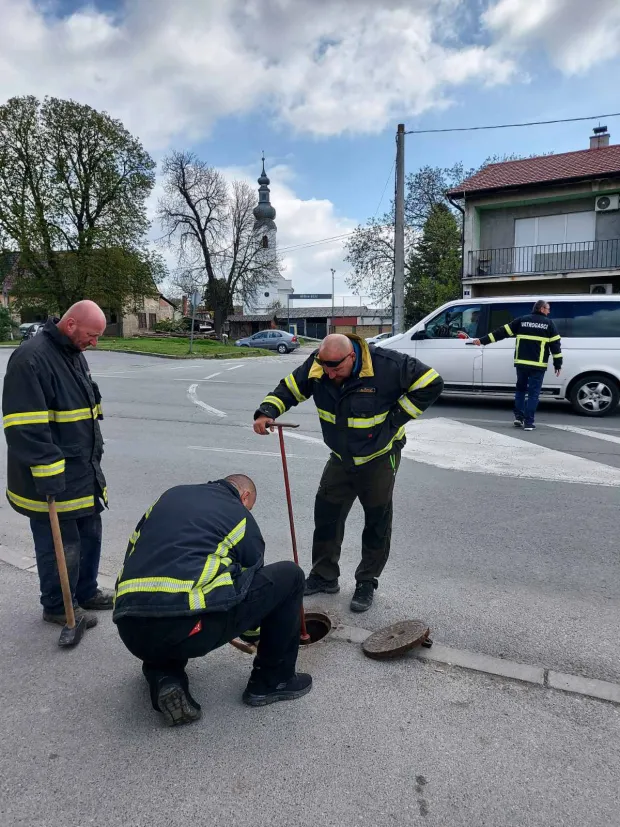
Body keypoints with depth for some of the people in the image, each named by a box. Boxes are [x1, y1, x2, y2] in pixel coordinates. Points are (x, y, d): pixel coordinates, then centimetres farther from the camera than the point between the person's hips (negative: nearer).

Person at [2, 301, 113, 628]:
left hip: (83, 472, 9)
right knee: (61, 545, 5)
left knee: (89, 533, 19)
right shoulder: (31, 358, -20)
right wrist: (47, 476, -24)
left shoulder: (74, 354, 11)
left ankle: (86, 592, 37)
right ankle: (57, 607, 25)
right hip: (53, 480, -9)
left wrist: (94, 457, 22)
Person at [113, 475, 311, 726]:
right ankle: (272, 681, 23)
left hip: (131, 632, 6)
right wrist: (255, 635, 43)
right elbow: (254, 584, 22)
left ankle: (164, 677, 12)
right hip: (188, 626, -5)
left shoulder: (172, 494, 23)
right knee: (289, 575, 12)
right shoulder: (241, 516, 12)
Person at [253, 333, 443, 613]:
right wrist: (266, 412, -27)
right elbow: (288, 388, -6)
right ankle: (324, 576, 26)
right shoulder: (316, 366, -15)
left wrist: (395, 419, -21)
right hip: (341, 458, 4)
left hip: (379, 458, -4)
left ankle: (367, 583, 24)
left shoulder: (386, 365, -29)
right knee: (326, 514, 7)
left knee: (377, 522, 7)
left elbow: (431, 383, -21)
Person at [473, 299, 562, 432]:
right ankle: (528, 422, 0)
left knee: (520, 389, 19)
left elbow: (502, 332, 5)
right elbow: (556, 344, 2)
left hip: (521, 363, 3)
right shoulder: (548, 323, 3)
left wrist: (483, 340, 8)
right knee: (533, 393, 2)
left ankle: (518, 417, 14)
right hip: (538, 365, -3)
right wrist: (558, 364, 8)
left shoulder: (522, 320, 8)